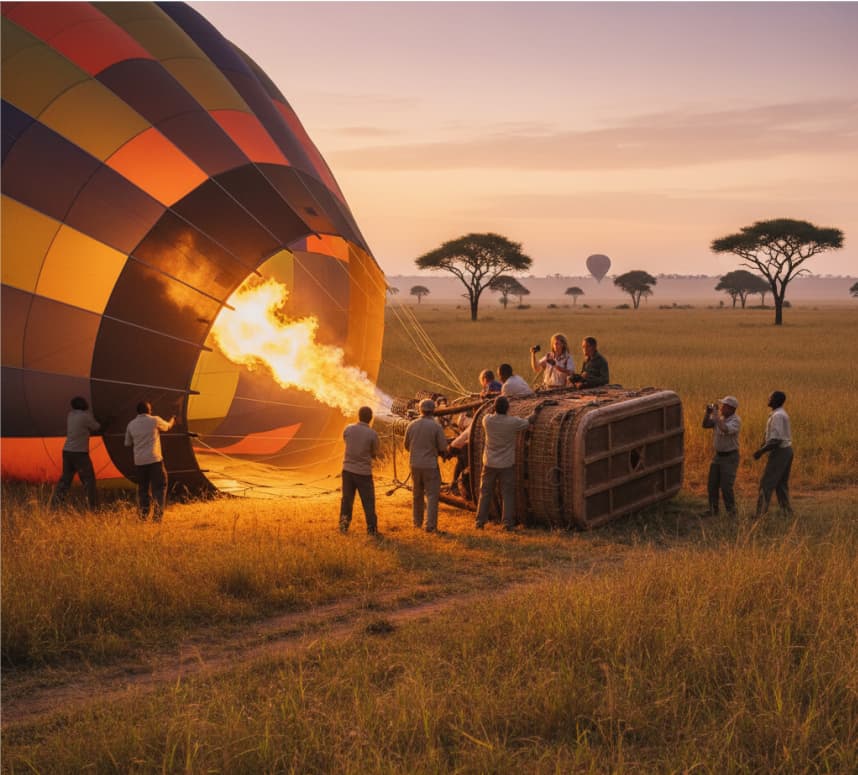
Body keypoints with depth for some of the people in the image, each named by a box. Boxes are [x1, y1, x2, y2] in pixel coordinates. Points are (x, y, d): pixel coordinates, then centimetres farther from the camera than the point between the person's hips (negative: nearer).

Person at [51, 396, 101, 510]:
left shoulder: (69, 415, 9)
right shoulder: (85, 416, -10)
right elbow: (96, 427, 1)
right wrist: (90, 415, 18)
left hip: (67, 452, 7)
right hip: (80, 453, -7)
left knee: (65, 479, 15)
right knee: (89, 480, 0)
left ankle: (54, 504, 14)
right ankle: (94, 507, -1)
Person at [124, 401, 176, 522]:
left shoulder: (131, 425, 6)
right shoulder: (155, 420, -3)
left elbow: (127, 443, 14)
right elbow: (167, 426, 18)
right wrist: (172, 419, 39)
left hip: (139, 461, 4)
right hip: (154, 459, -4)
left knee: (142, 488, 13)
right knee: (159, 487, 2)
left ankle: (143, 514, 13)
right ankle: (157, 514, -7)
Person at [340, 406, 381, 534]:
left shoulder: (348, 429, -5)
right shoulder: (372, 434, -13)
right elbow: (374, 454, -1)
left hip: (348, 469, 3)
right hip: (364, 472, -3)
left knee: (347, 500, 15)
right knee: (368, 502, 7)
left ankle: (344, 526, 19)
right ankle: (372, 528, 10)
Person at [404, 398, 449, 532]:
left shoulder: (411, 425, -2)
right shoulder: (436, 427, -13)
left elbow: (407, 446, 8)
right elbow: (443, 448, -11)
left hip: (415, 465, 4)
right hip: (430, 465, -4)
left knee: (417, 494, 18)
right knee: (432, 495, 1)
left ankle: (417, 522, 29)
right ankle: (430, 526, -3)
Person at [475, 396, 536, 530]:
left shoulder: (487, 420, -11)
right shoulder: (513, 422, -17)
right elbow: (528, 421, 1)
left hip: (489, 463, 2)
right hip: (507, 464, -2)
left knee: (485, 493, 11)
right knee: (507, 494, 6)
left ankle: (480, 522, 14)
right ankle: (508, 523, 4)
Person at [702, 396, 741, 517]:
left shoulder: (736, 420, -18)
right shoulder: (719, 417, 2)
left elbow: (725, 430, -35)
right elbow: (705, 425, 1)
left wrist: (716, 415, -30)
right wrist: (708, 413, -15)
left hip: (730, 457, -7)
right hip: (718, 455, 7)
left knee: (726, 486, -8)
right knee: (712, 484, 11)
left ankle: (731, 512, 6)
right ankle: (713, 510, 24)